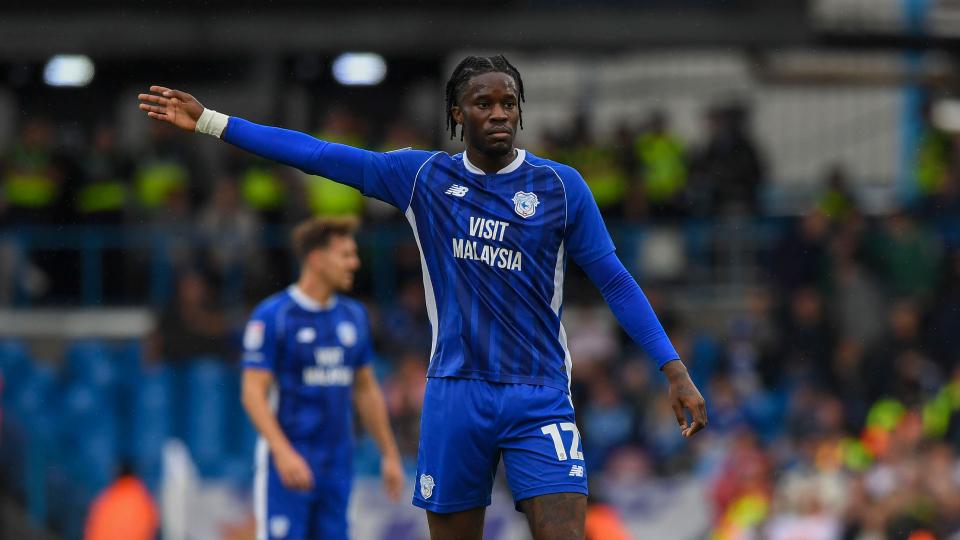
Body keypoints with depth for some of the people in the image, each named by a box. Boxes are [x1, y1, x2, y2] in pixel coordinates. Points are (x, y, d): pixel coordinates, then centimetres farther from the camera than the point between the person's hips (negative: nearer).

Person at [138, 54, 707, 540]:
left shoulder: (561, 186, 1)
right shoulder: (421, 176, 6)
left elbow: (614, 280, 3)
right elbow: (317, 153, 7)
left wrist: (675, 371, -3)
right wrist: (210, 122, 6)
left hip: (538, 400, -2)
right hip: (455, 397, 2)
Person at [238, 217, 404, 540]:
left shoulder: (354, 316, 12)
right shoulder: (272, 316, -8)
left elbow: (366, 390, 20)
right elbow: (254, 393, -12)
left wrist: (389, 454, 18)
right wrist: (283, 452, -24)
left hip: (338, 464, 6)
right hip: (288, 463, -6)